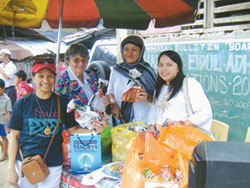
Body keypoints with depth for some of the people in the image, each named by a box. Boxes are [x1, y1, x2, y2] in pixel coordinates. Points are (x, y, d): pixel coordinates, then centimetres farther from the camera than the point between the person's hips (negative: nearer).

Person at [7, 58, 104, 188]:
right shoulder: (22, 104, -3)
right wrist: (11, 168, -2)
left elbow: (73, 129, 5)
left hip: (53, 165, 1)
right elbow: (14, 137, 0)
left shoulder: (63, 103, 1)